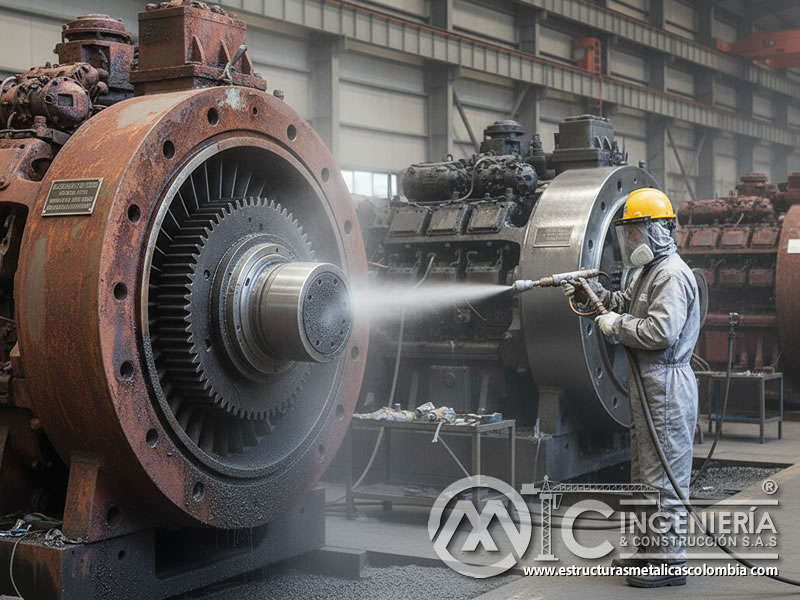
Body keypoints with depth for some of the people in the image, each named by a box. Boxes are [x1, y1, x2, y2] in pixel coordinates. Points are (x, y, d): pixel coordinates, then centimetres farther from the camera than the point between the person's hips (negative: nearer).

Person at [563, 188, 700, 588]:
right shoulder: (648, 270, 17)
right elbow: (625, 304, 25)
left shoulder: (672, 275, -17)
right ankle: (651, 548, 29)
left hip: (667, 383, -11)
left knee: (664, 475, -5)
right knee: (645, 471, 18)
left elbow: (660, 331, -27)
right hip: (646, 381, 11)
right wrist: (590, 291, 11)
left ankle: (670, 561, 2)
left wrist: (614, 325, -16)